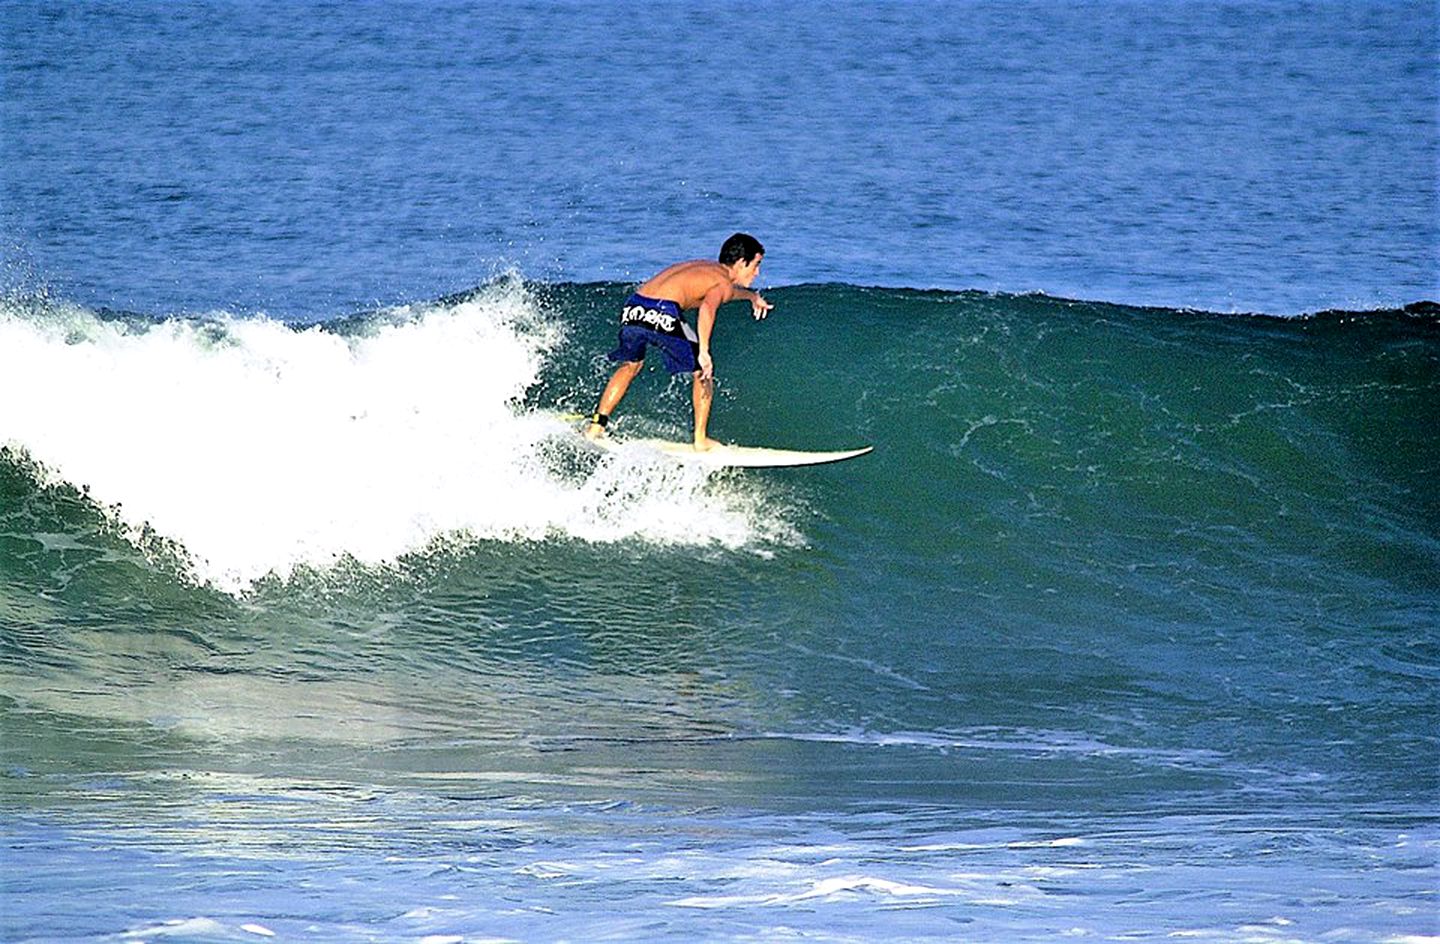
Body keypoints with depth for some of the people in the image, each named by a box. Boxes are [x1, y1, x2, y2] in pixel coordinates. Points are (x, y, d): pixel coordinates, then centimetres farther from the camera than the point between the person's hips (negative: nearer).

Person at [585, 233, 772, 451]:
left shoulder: (704, 267, 30)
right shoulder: (723, 283, 4)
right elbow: (708, 306, -19)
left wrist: (751, 296, 71)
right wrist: (704, 351, -26)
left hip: (633, 310, 8)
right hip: (662, 315, -8)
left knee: (630, 365, 32)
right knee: (703, 372, 12)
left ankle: (596, 426, 29)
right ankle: (700, 440, 13)